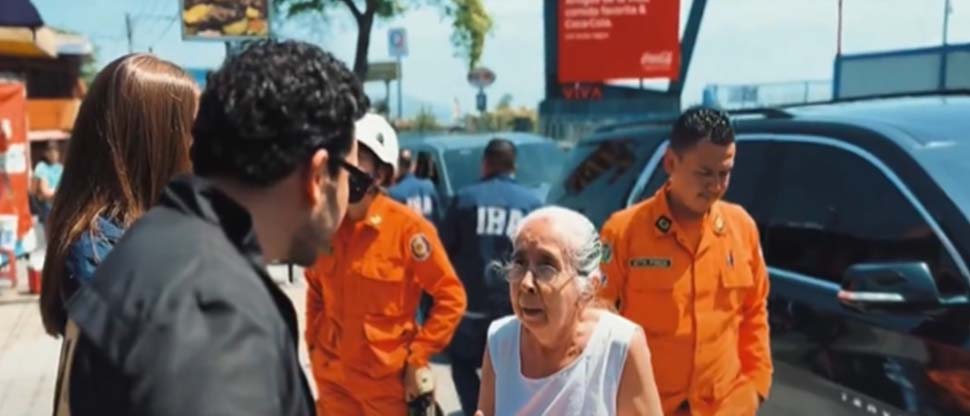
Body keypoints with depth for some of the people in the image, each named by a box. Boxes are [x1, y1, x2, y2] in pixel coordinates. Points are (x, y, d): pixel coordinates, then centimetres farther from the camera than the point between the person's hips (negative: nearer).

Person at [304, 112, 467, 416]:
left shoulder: (407, 227, -16)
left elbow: (451, 297, -11)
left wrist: (418, 356, -12)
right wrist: (314, 344, 9)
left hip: (389, 375, -4)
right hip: (333, 375, 5)